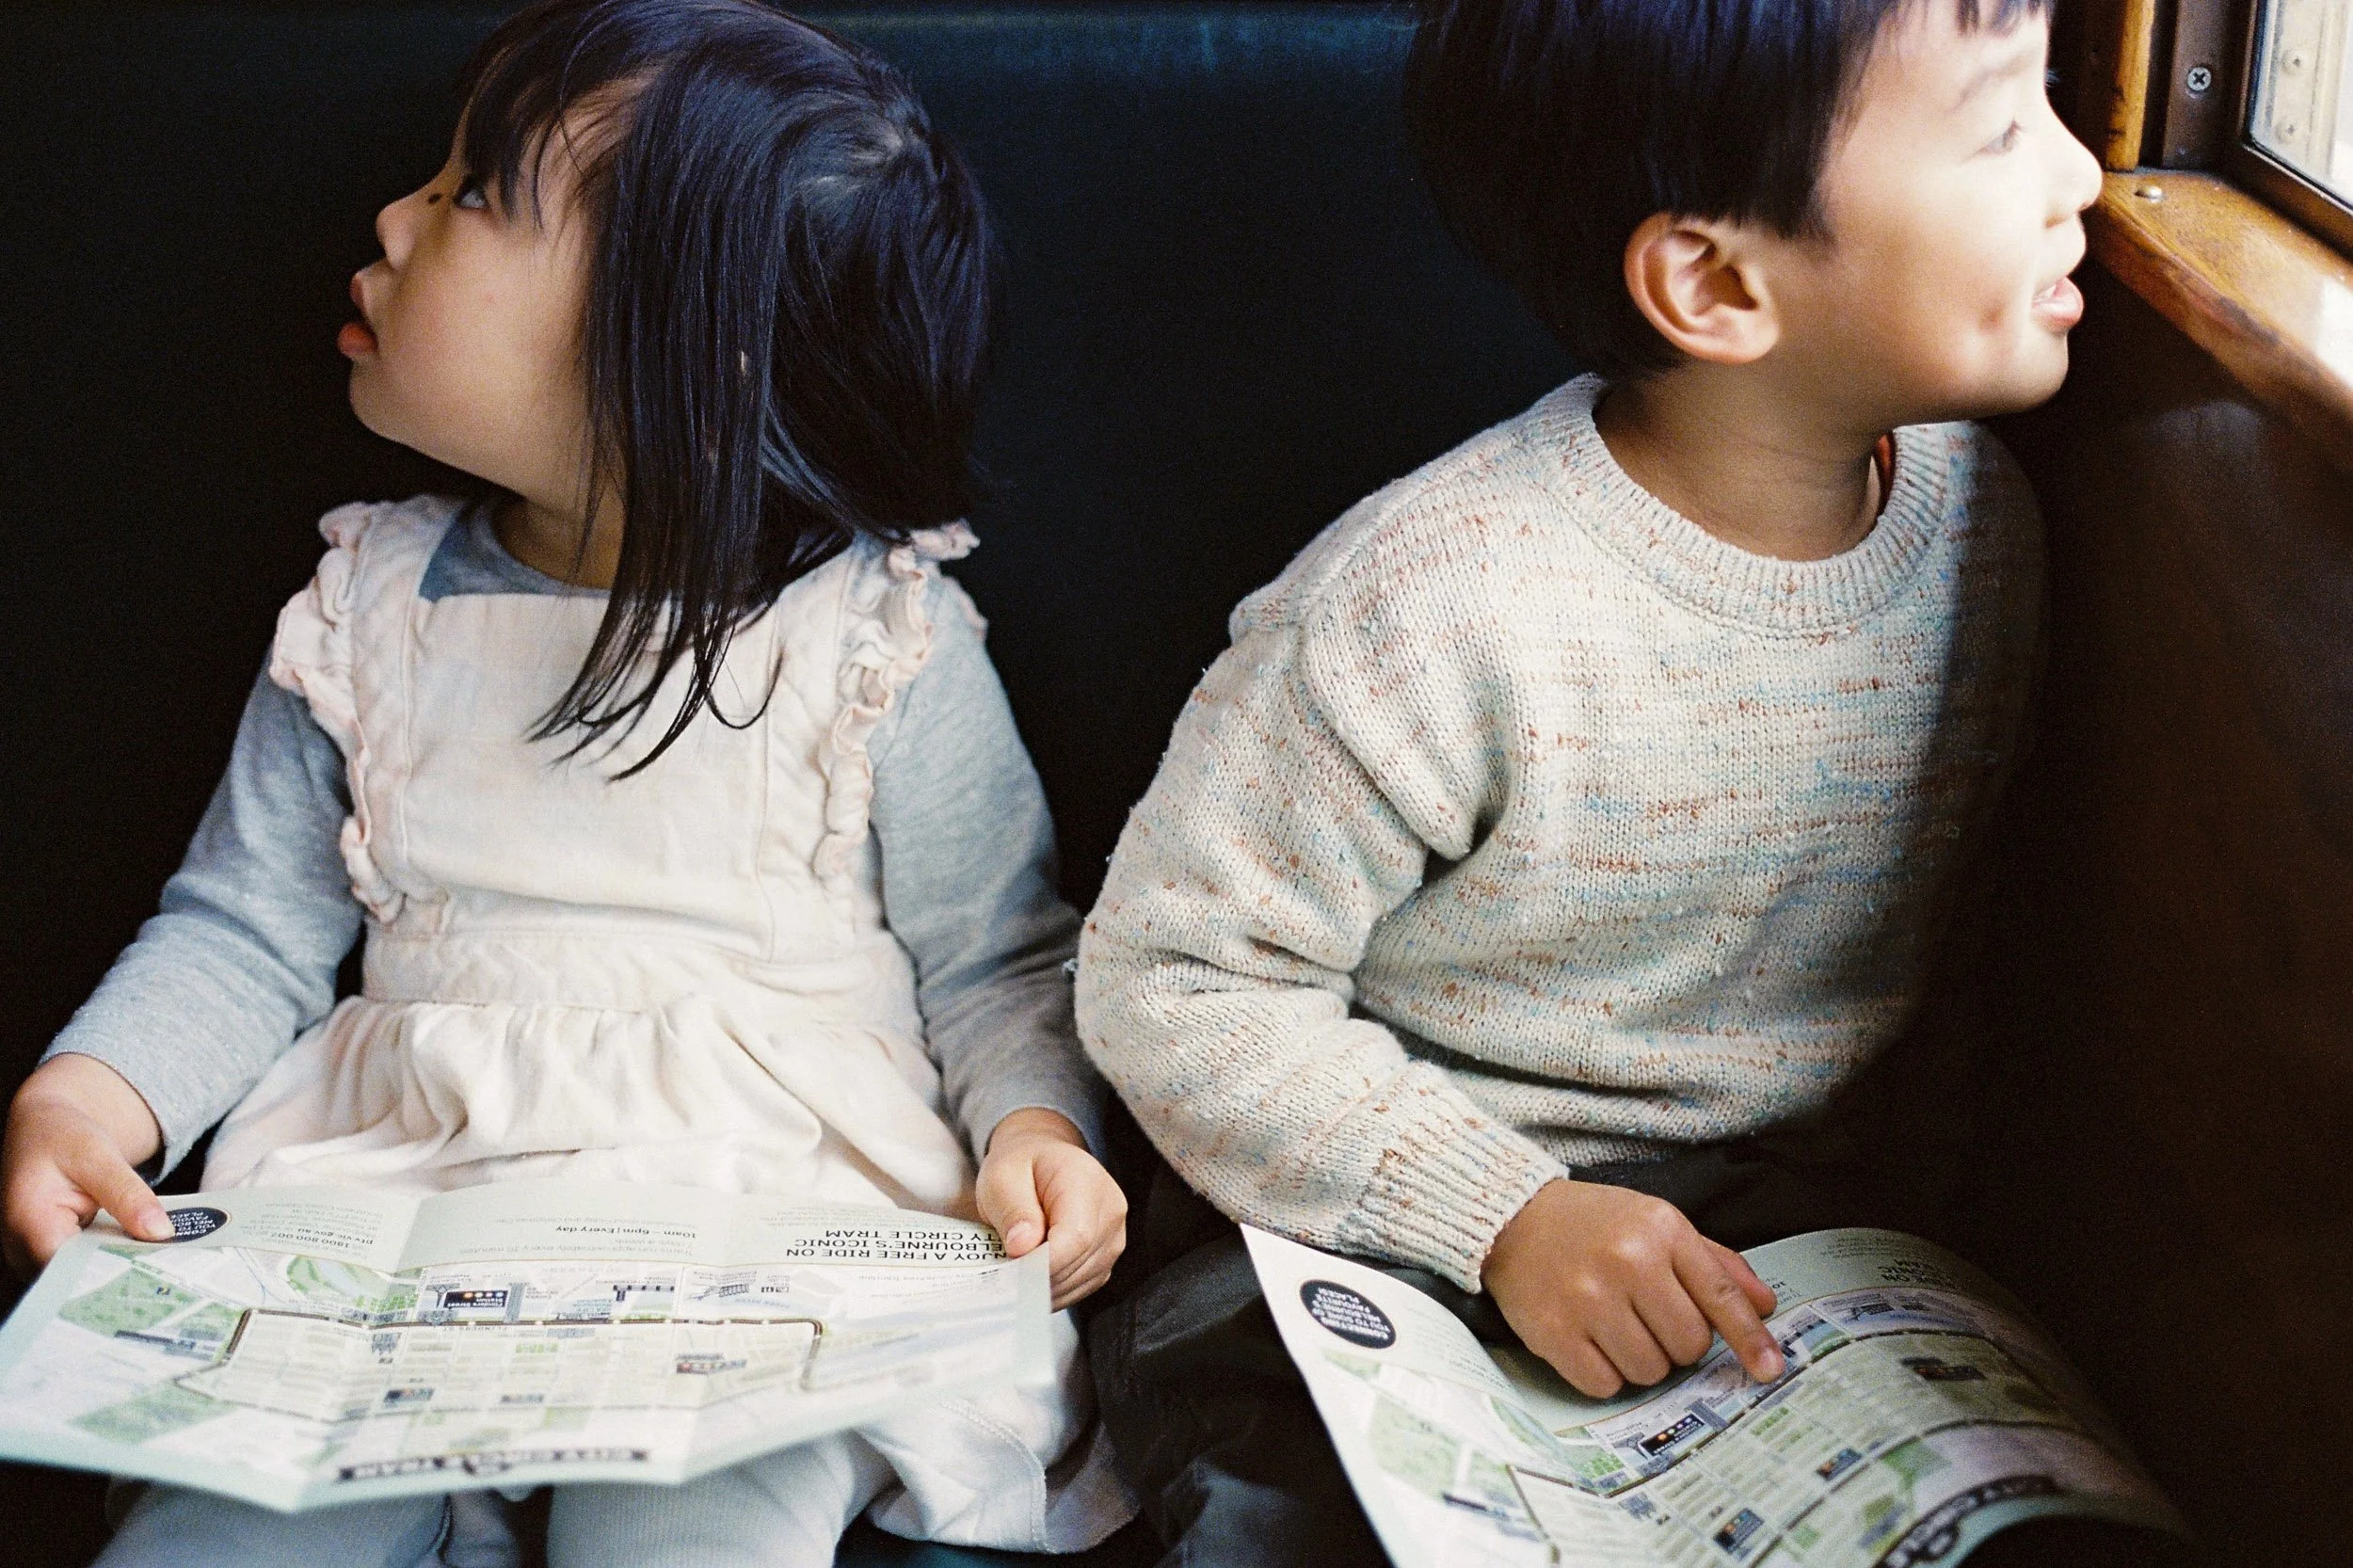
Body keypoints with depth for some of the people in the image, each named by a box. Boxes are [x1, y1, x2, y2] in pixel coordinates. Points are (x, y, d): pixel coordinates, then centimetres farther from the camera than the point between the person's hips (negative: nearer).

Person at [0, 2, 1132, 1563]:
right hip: (396, 1191, 3)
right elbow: (250, 930, 12)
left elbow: (999, 966, 5)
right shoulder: (370, 613, 7)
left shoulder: (883, 644, -4)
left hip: (772, 1215, -3)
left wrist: (1035, 1126, -15)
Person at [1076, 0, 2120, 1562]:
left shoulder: (1981, 516, -1)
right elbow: (1170, 980, -15)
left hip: (1772, 1241, 5)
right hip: (1357, 1245, -4)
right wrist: (1502, 1214, -23)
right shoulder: (1433, 609, -23)